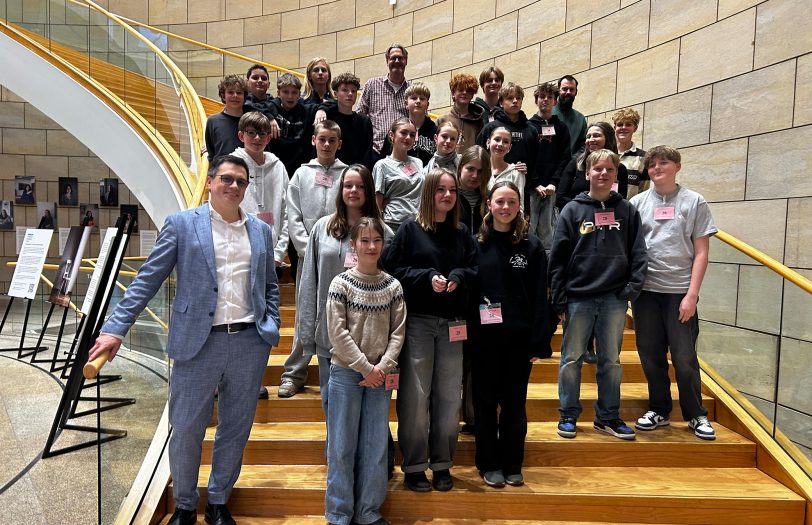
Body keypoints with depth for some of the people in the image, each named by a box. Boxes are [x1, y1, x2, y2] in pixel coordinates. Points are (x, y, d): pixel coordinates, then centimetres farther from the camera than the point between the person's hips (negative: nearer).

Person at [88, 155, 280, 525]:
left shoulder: (261, 230, 11)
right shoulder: (182, 224, 2)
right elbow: (147, 280, -1)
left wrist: (272, 327, 4)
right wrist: (116, 328, -7)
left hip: (249, 343, 3)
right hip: (199, 343, -3)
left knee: (236, 429, 12)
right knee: (186, 430, 7)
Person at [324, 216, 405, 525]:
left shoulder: (392, 286, 4)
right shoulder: (341, 283, -4)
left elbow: (398, 331, 3)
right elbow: (337, 332, -9)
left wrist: (383, 367, -10)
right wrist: (366, 367, -12)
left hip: (379, 375, 3)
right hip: (346, 372, -2)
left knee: (376, 444, 7)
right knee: (342, 444, 4)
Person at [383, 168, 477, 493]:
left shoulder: (462, 234, 12)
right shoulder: (410, 230, 2)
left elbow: (475, 271, 9)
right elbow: (392, 269, -4)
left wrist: (458, 277, -11)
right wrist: (428, 277, -14)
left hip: (453, 323, 4)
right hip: (418, 322, -3)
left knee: (448, 397, 7)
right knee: (415, 396, -1)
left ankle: (442, 465, 21)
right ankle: (414, 467, 13)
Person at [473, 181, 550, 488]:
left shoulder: (531, 246, 2)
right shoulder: (476, 245, 2)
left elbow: (539, 298, 0)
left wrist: (539, 343, -5)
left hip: (519, 338, 0)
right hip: (484, 337, 0)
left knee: (514, 403, 9)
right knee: (486, 401, 8)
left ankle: (512, 465, 24)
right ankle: (489, 464, 23)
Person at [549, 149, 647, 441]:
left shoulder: (627, 211, 7)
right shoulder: (573, 210, 2)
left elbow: (638, 254, 5)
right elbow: (558, 257, -1)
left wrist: (632, 289, -7)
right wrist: (559, 300, -5)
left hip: (614, 299, 1)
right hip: (578, 297, -1)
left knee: (610, 361, 10)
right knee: (572, 359, 6)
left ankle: (608, 417, 23)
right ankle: (568, 415, 19)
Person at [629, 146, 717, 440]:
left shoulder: (694, 202, 4)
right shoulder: (637, 203, 7)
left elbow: (701, 253, 1)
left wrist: (692, 294, -7)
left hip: (680, 291, -1)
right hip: (645, 289, 2)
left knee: (684, 357, 1)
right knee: (651, 355, 7)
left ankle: (696, 415, 20)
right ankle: (659, 411, 23)